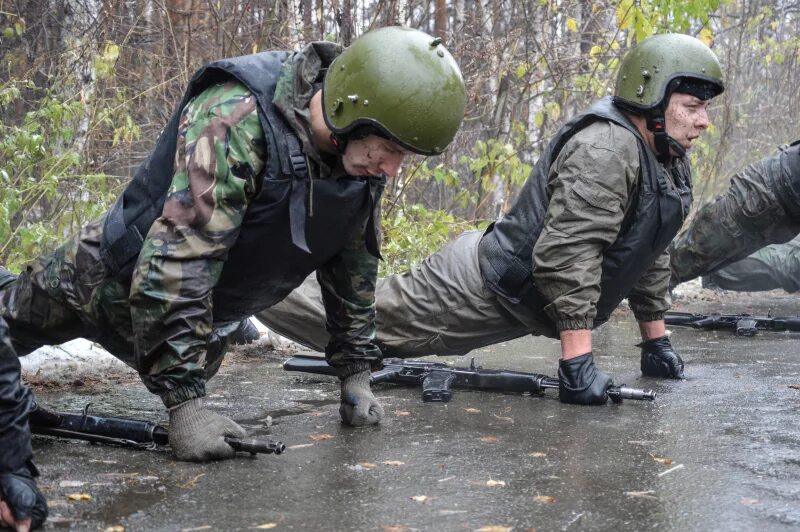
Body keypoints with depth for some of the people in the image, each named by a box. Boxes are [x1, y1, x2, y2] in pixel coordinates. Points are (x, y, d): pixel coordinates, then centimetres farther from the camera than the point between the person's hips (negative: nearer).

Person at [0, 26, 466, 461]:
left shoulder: (361, 150, -17)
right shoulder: (235, 121, -39)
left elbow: (356, 259, -3)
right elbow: (174, 262, -43)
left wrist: (357, 372, -4)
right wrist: (184, 402, -43)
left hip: (204, 311, 6)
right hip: (120, 282, -6)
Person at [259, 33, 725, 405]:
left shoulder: (672, 159, 7)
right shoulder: (604, 149, -26)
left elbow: (651, 254, 17)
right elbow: (567, 254, -32)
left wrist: (656, 339, 15)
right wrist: (578, 361, -33)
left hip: (524, 300, 9)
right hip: (486, 286, -9)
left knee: (376, 313, 18)